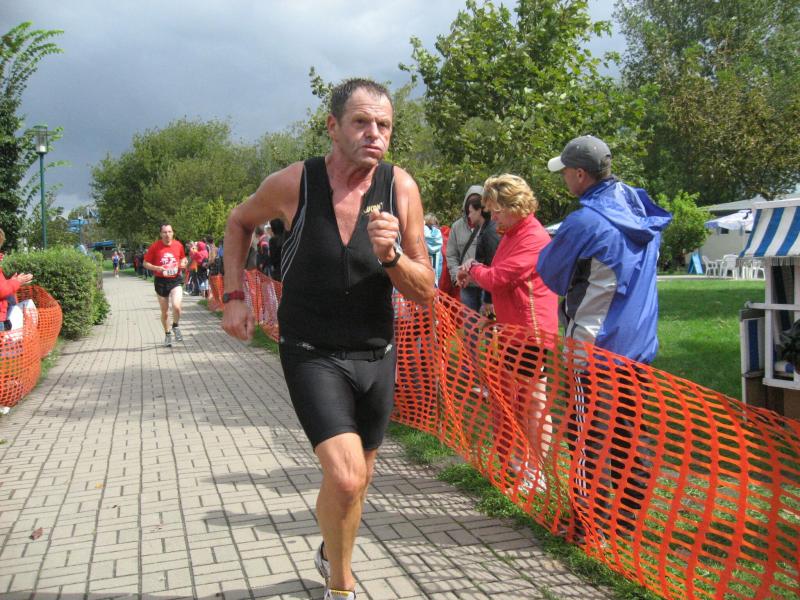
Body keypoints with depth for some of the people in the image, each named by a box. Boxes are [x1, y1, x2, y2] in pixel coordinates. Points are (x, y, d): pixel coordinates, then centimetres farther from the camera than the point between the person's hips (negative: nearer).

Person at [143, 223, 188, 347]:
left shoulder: (178, 245, 0)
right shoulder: (155, 246, -6)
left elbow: (182, 258, 18)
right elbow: (146, 263, 0)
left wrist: (183, 264, -5)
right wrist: (157, 268, -18)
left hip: (175, 280, 0)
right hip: (161, 281, 0)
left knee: (176, 306, -21)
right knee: (165, 312, 10)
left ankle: (176, 327, 8)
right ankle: (167, 334, 30)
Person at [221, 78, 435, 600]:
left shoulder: (401, 188, -10)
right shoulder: (293, 184, -14)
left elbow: (427, 294, -7)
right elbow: (239, 222, 9)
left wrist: (390, 255, -26)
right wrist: (234, 296, 0)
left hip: (377, 355, 3)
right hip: (312, 354, -3)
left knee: (358, 478, 19)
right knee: (345, 476, -20)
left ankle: (331, 554, 51)